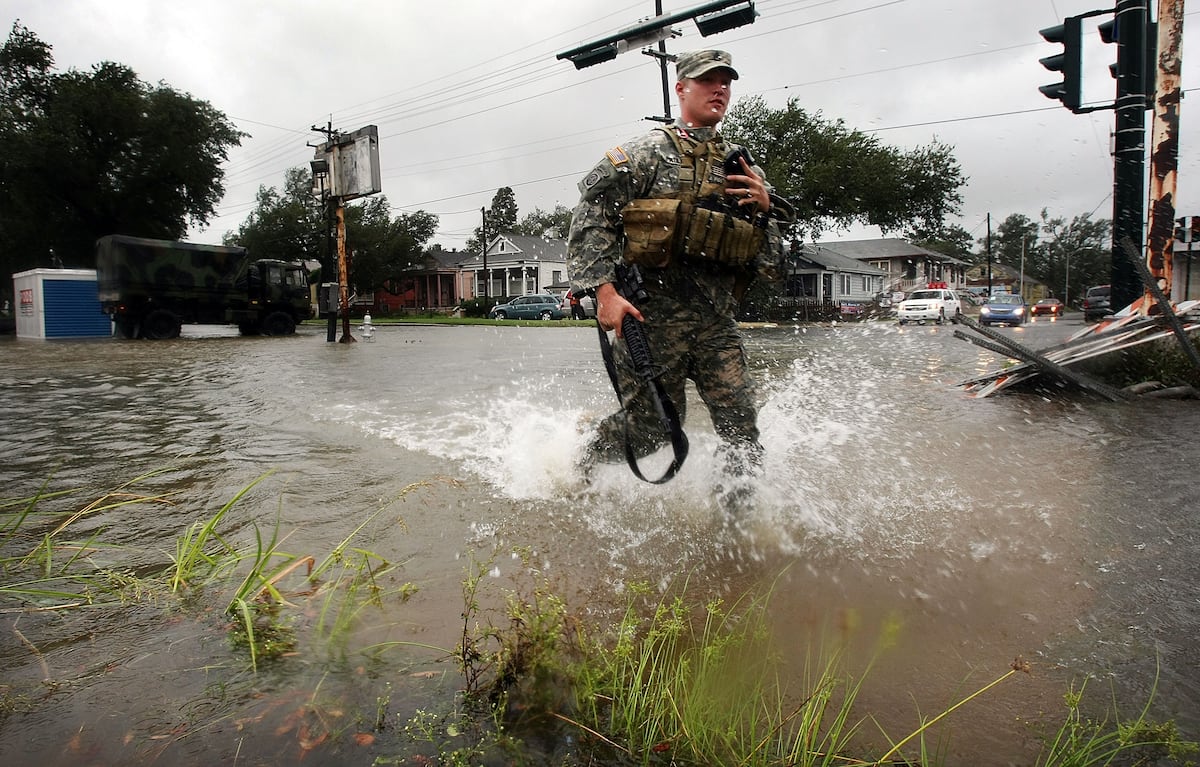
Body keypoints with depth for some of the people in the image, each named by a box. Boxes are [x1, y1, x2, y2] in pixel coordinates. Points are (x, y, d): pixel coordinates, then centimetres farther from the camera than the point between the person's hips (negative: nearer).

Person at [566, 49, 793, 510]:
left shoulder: (743, 170, 17)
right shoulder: (651, 151, 1)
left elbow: (772, 264, 19)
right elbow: (591, 215, -8)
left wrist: (765, 209, -1)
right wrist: (604, 290, -18)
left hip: (717, 321, 5)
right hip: (653, 315, -5)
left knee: (740, 422, -3)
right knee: (650, 425, 4)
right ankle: (584, 471, 31)